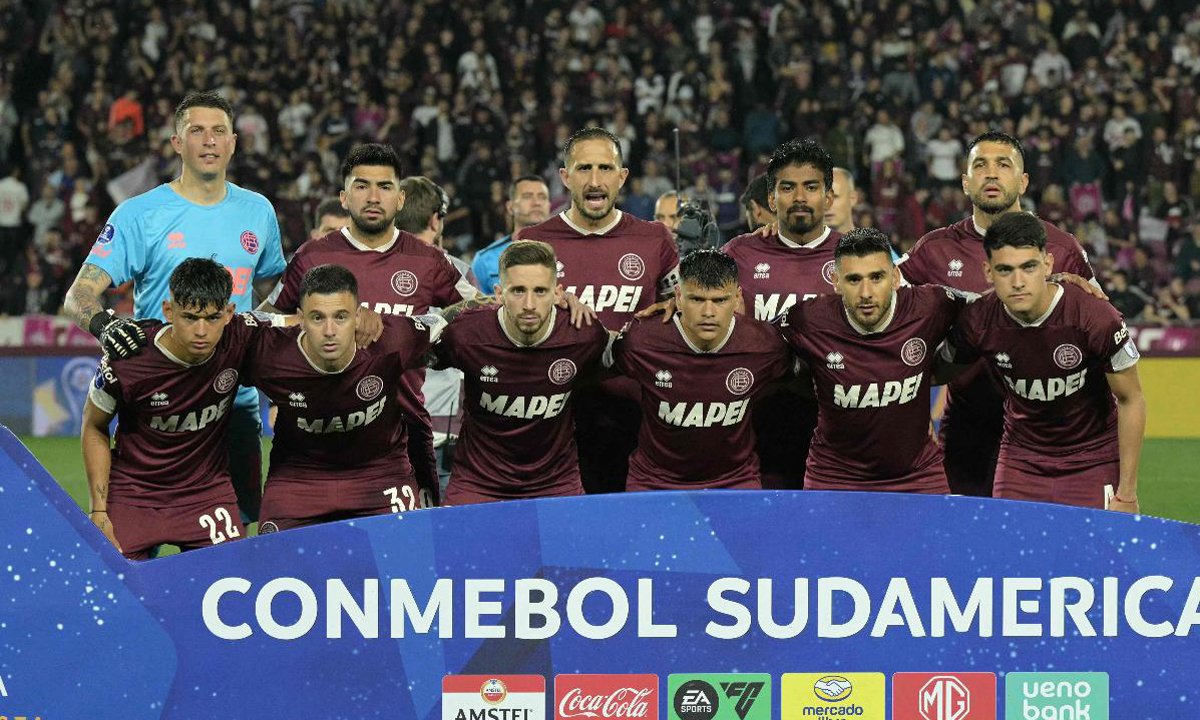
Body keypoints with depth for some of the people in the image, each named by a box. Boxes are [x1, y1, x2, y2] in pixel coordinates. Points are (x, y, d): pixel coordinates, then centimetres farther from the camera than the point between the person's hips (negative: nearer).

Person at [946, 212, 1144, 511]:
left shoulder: (1097, 319, -24)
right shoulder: (978, 321, -17)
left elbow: (1131, 400, -12)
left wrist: (1127, 492, -10)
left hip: (1094, 460, -2)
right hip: (1020, 459, 2)